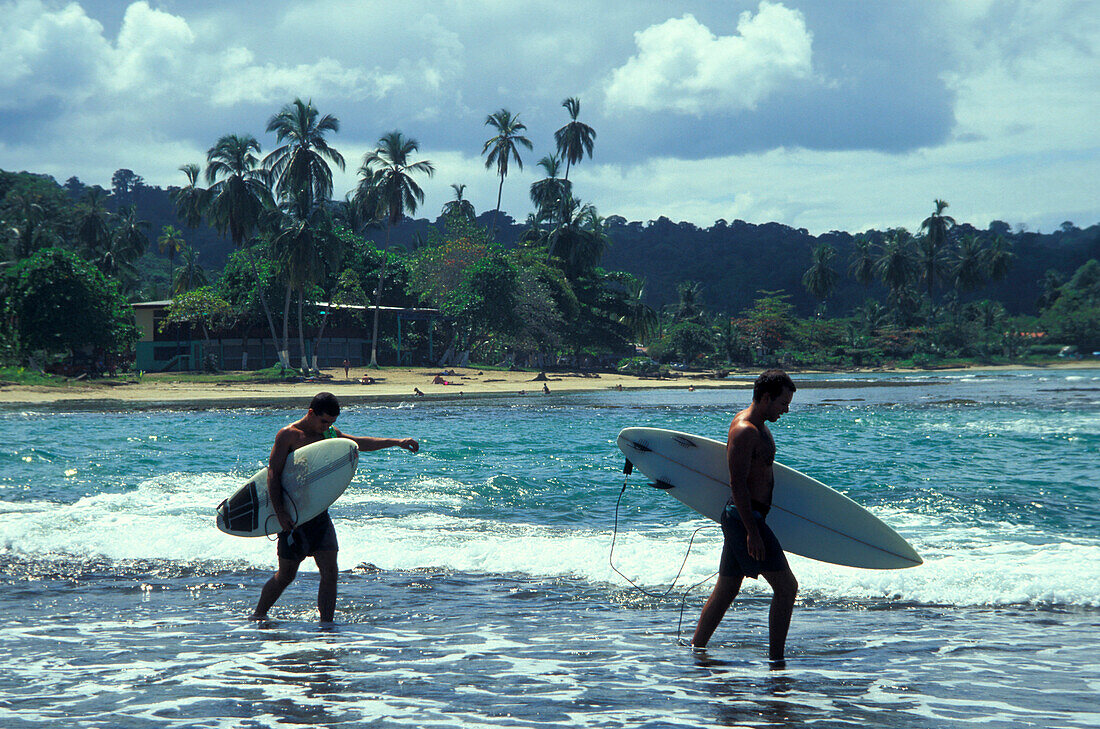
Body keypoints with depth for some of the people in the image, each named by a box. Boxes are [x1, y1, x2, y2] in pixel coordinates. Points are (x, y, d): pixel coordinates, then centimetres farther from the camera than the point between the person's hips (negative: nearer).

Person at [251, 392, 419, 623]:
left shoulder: (328, 432, 12)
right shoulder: (288, 435, -9)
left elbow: (360, 443, 21)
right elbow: (273, 473, -12)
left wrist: (397, 442, 12)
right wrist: (280, 512, -20)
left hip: (319, 514, 6)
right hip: (294, 516, -6)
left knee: (330, 572, -5)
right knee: (286, 575, 4)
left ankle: (326, 624, -2)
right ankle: (258, 616, 23)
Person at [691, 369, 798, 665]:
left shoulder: (759, 426, 15)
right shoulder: (744, 430, -18)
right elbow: (737, 484, -22)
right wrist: (752, 532, -25)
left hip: (745, 517, 11)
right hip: (745, 517, -11)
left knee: (725, 590, 15)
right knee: (786, 587, -10)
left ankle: (695, 651, 20)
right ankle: (776, 660, -8)